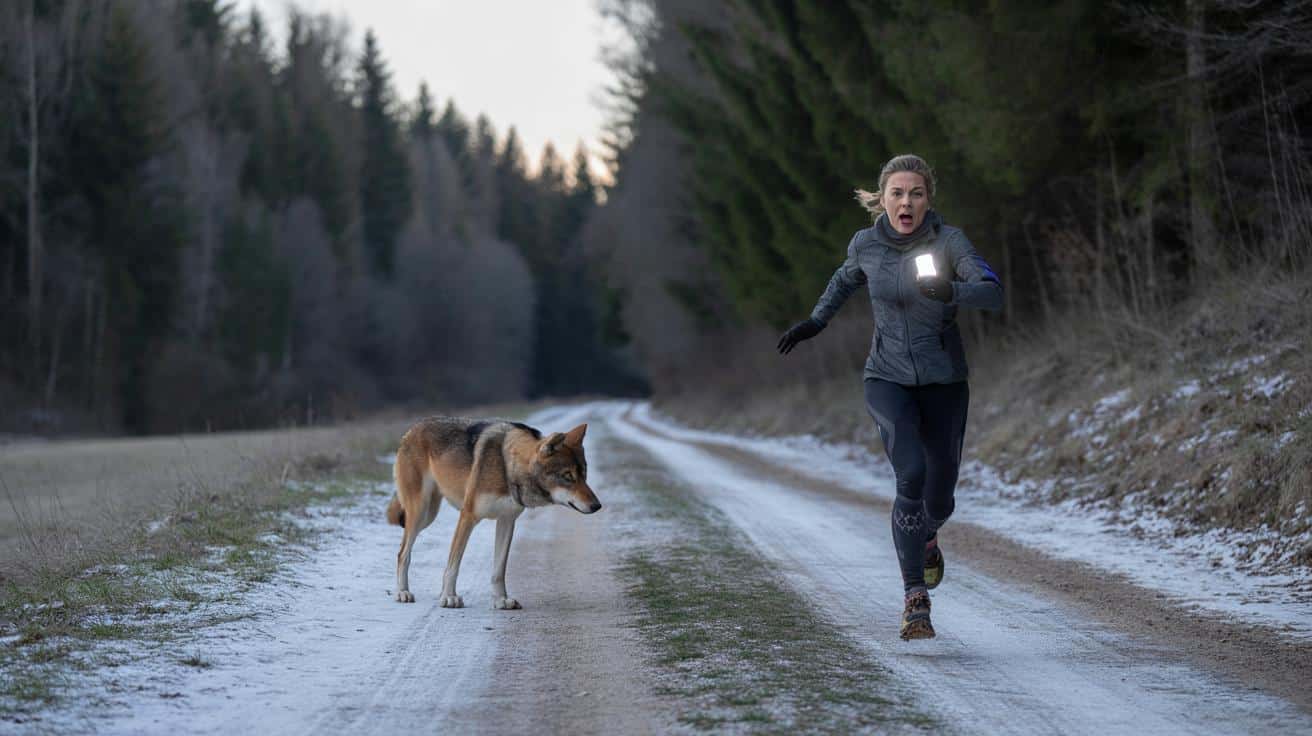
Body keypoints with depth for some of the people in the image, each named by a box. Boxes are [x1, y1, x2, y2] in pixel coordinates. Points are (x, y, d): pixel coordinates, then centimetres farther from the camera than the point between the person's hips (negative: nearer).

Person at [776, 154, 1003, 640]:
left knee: (939, 499, 11)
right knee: (911, 474, -26)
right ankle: (915, 599, -16)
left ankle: (925, 535, 51)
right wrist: (817, 320, 17)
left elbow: (992, 294, -27)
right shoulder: (866, 243, -6)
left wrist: (950, 291, -45)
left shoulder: (948, 240, -13)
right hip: (888, 380, -1)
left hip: (943, 381, 1)